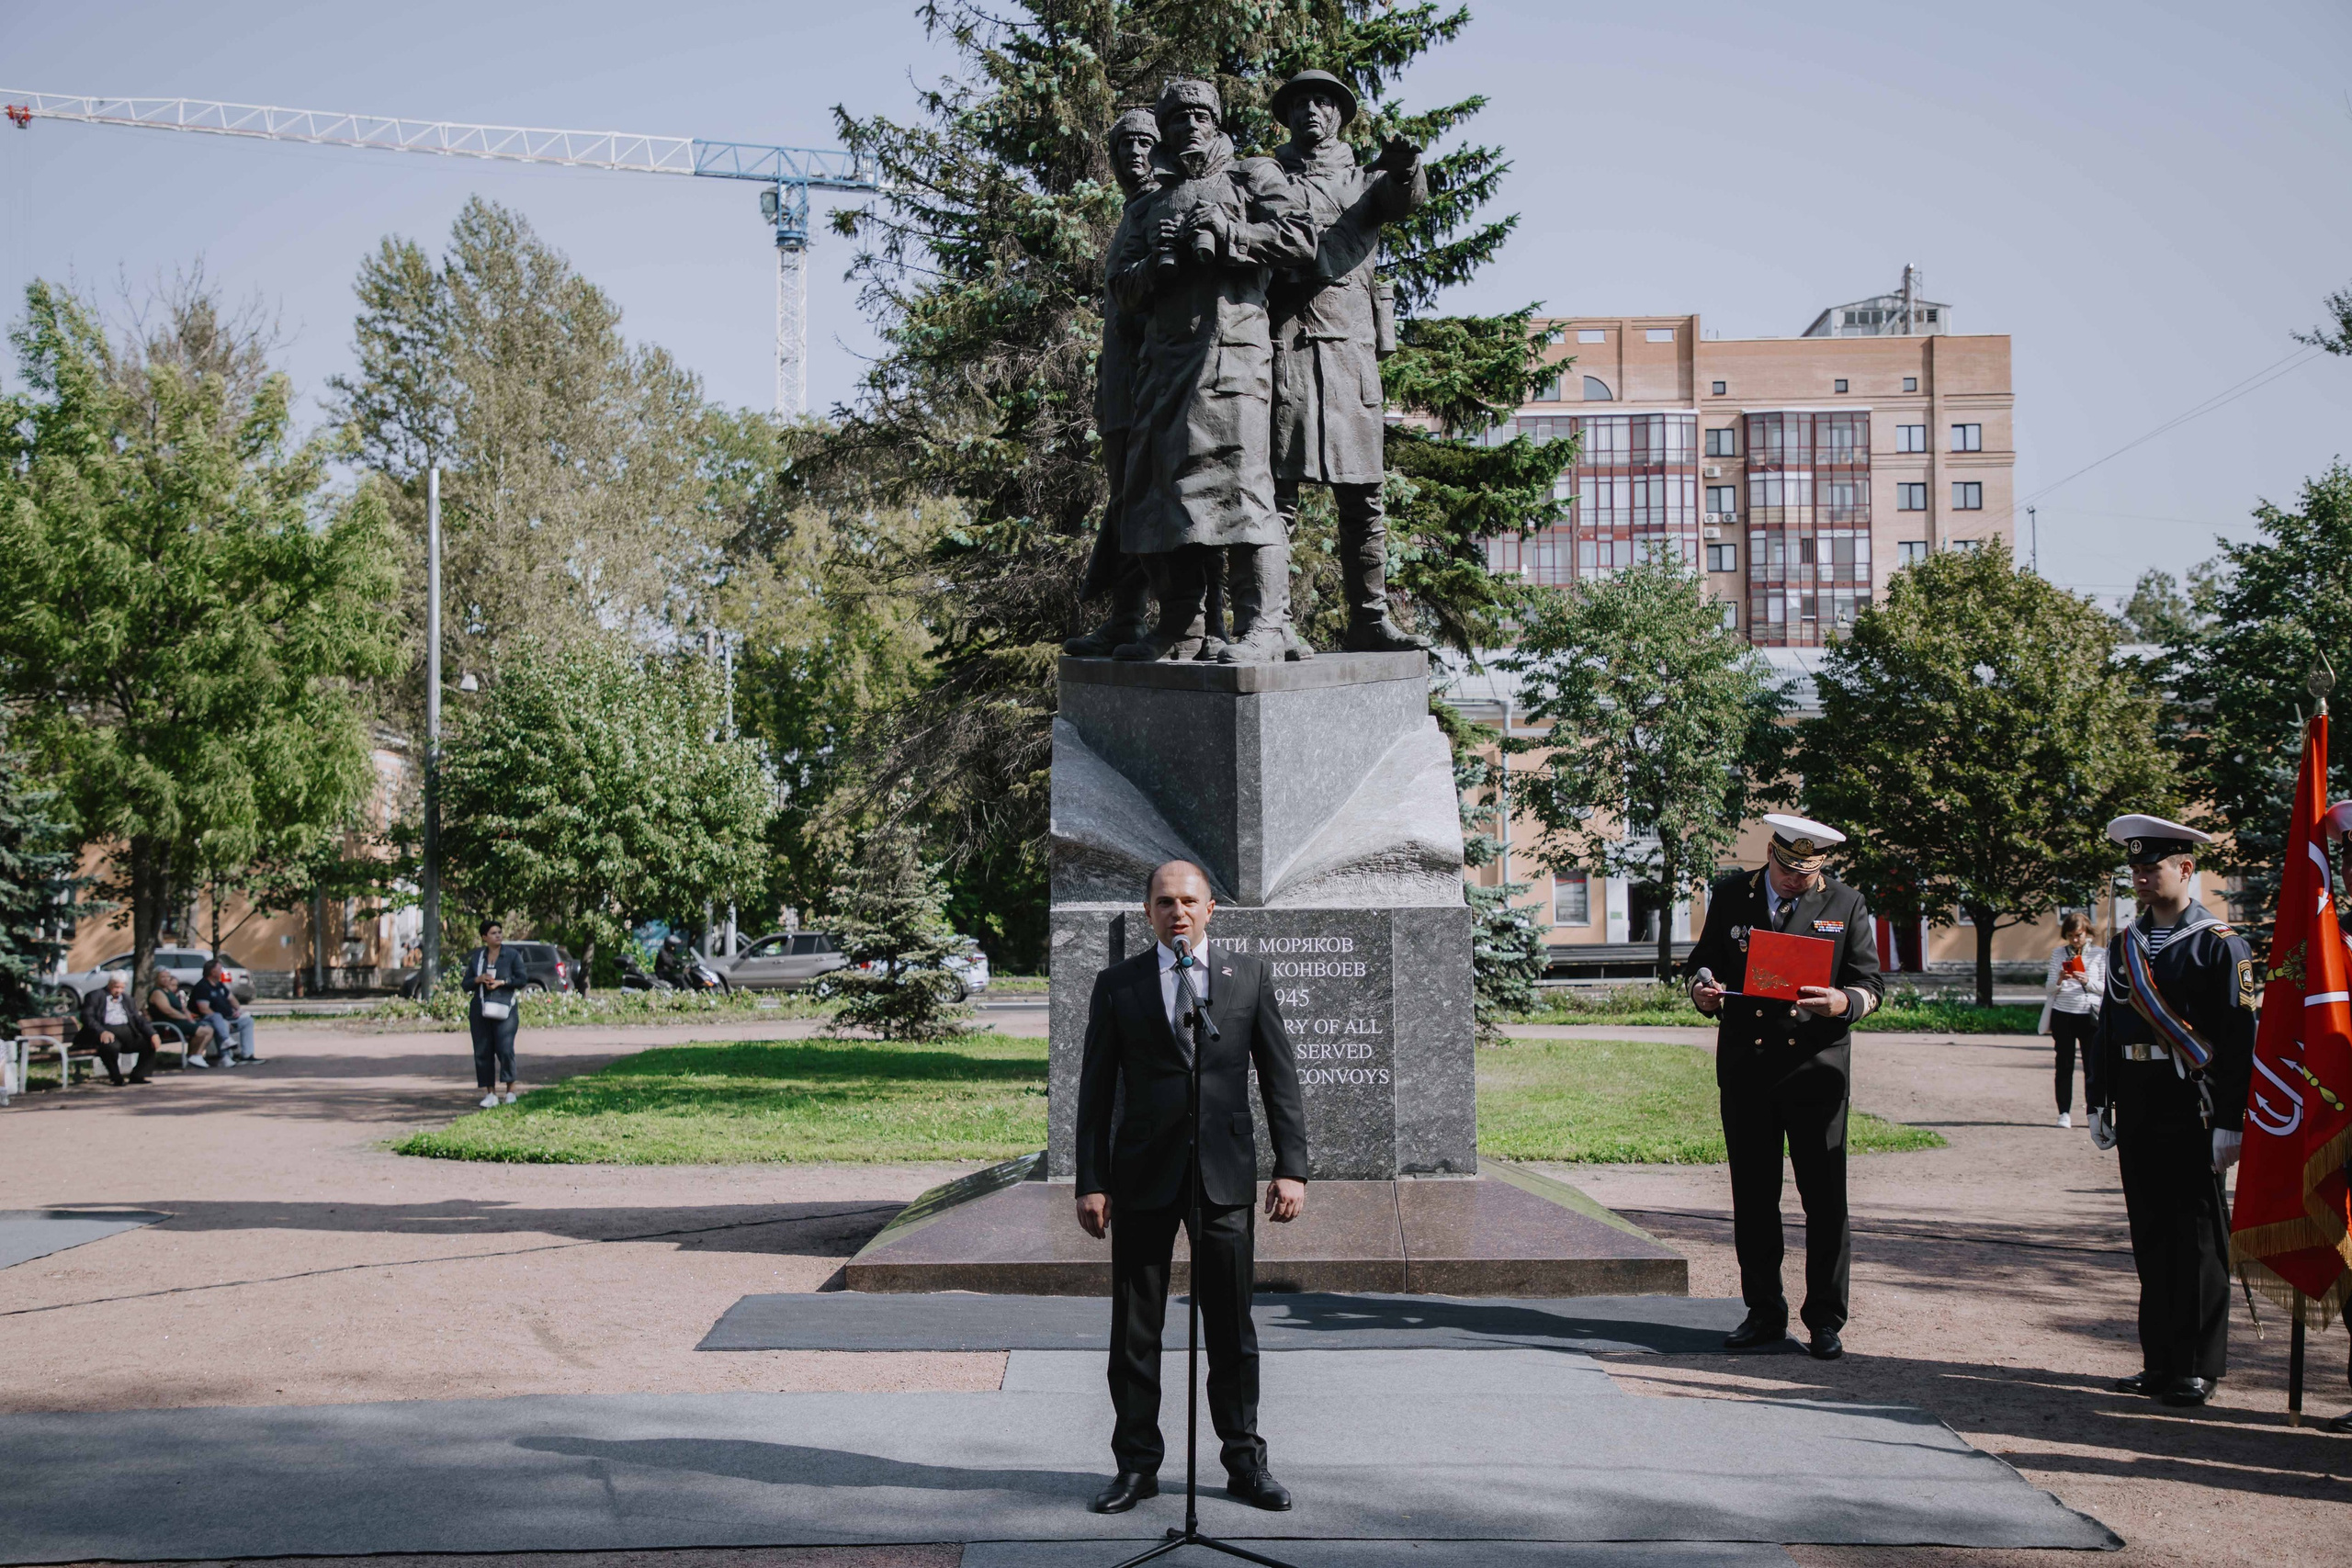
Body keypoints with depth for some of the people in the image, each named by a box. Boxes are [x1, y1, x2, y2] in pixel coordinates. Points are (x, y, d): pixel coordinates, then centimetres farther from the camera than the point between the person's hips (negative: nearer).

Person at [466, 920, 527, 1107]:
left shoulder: (512, 955, 4)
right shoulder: (476, 957, 12)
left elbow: (521, 980, 0)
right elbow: (466, 984, 13)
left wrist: (501, 982, -13)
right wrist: (479, 979, -7)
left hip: (504, 1008, -3)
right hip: (480, 1009, 3)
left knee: (505, 1049, -13)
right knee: (483, 1052, 1)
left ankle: (511, 1090, 1)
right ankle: (490, 1093, 7)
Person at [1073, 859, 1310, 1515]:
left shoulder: (1249, 975, 8)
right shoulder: (1117, 985, 6)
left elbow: (1280, 1077, 6)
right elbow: (1096, 1090, 6)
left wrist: (1291, 1168, -2)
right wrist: (1091, 1181, -1)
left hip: (1225, 1172, 0)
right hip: (1143, 1173, 0)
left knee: (1232, 1328, 4)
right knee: (1134, 1330, 4)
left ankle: (1245, 1462, 15)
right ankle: (1136, 1464, 14)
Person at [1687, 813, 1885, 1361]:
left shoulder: (1845, 905, 4)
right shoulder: (1730, 895, 8)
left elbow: (1871, 983, 3)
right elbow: (1704, 960, 14)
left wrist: (1844, 1002, -19)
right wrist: (1702, 988, -9)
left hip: (1817, 1068, -2)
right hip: (1745, 1070, 2)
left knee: (1825, 1198, -3)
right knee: (1752, 1197, 6)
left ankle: (1826, 1321, 5)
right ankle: (1764, 1314, 16)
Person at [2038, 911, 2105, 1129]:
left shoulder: (2100, 954, 4)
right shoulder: (2058, 953, 7)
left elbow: (2105, 988, 3)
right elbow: (2049, 987, 6)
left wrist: (2087, 981, -15)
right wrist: (2059, 980, -15)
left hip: (2090, 1015, -1)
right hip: (2063, 1014, 1)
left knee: (2092, 1065, 0)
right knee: (2064, 1065, 2)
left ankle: (2093, 1112, 6)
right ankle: (2064, 1113, 5)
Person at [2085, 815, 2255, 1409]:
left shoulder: (2219, 945, -6)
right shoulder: (2123, 945, 13)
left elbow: (2240, 1040, -9)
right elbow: (2107, 1027, 18)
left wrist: (2230, 1122, -14)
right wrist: (2099, 1103, 13)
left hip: (2191, 1109, -6)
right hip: (2137, 1109, 6)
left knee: (2196, 1235, -2)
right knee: (2150, 1233, 10)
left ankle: (2197, 1366, 5)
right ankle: (2161, 1359, 18)